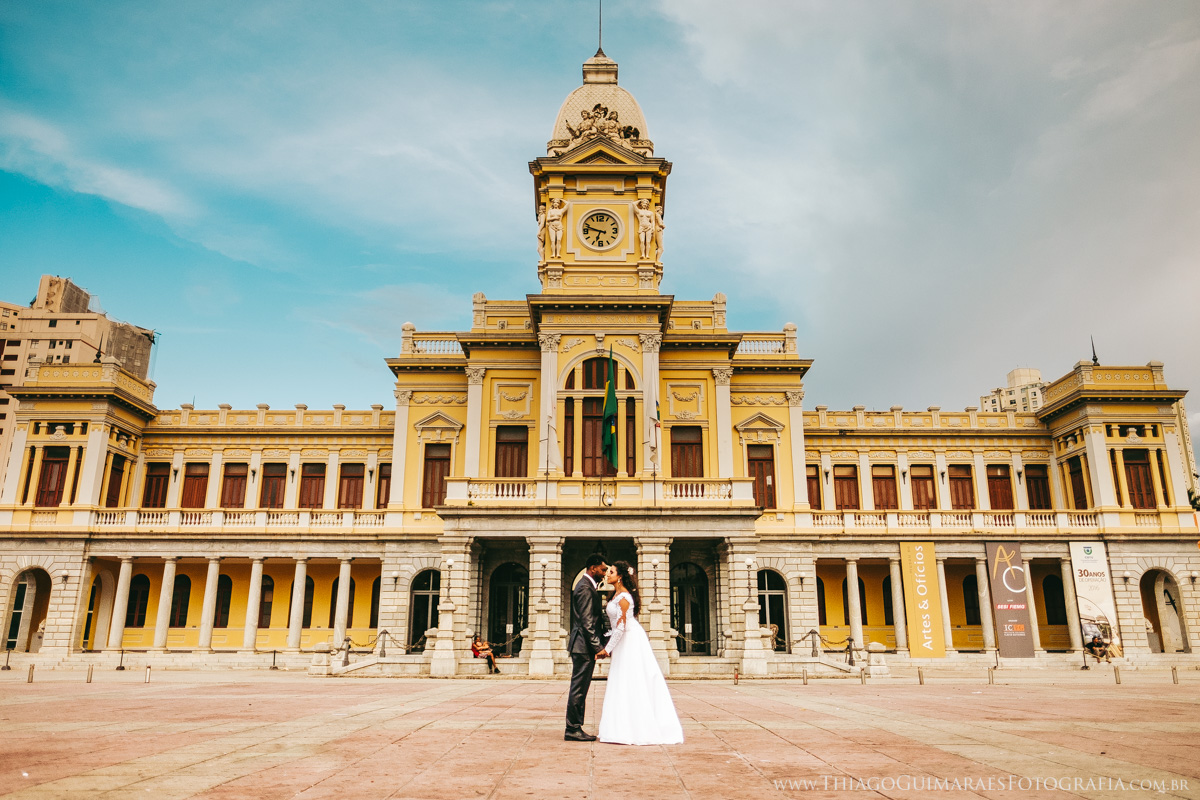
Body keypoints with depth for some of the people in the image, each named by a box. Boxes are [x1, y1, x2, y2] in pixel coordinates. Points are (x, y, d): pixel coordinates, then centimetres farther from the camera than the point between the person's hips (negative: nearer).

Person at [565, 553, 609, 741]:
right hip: (584, 645, -11)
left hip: (585, 645, 11)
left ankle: (575, 728, 18)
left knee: (580, 688, 12)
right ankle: (572, 729, 2)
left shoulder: (588, 585, 17)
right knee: (578, 688, -4)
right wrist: (598, 647, -21)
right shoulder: (585, 588, -16)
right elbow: (587, 622, -21)